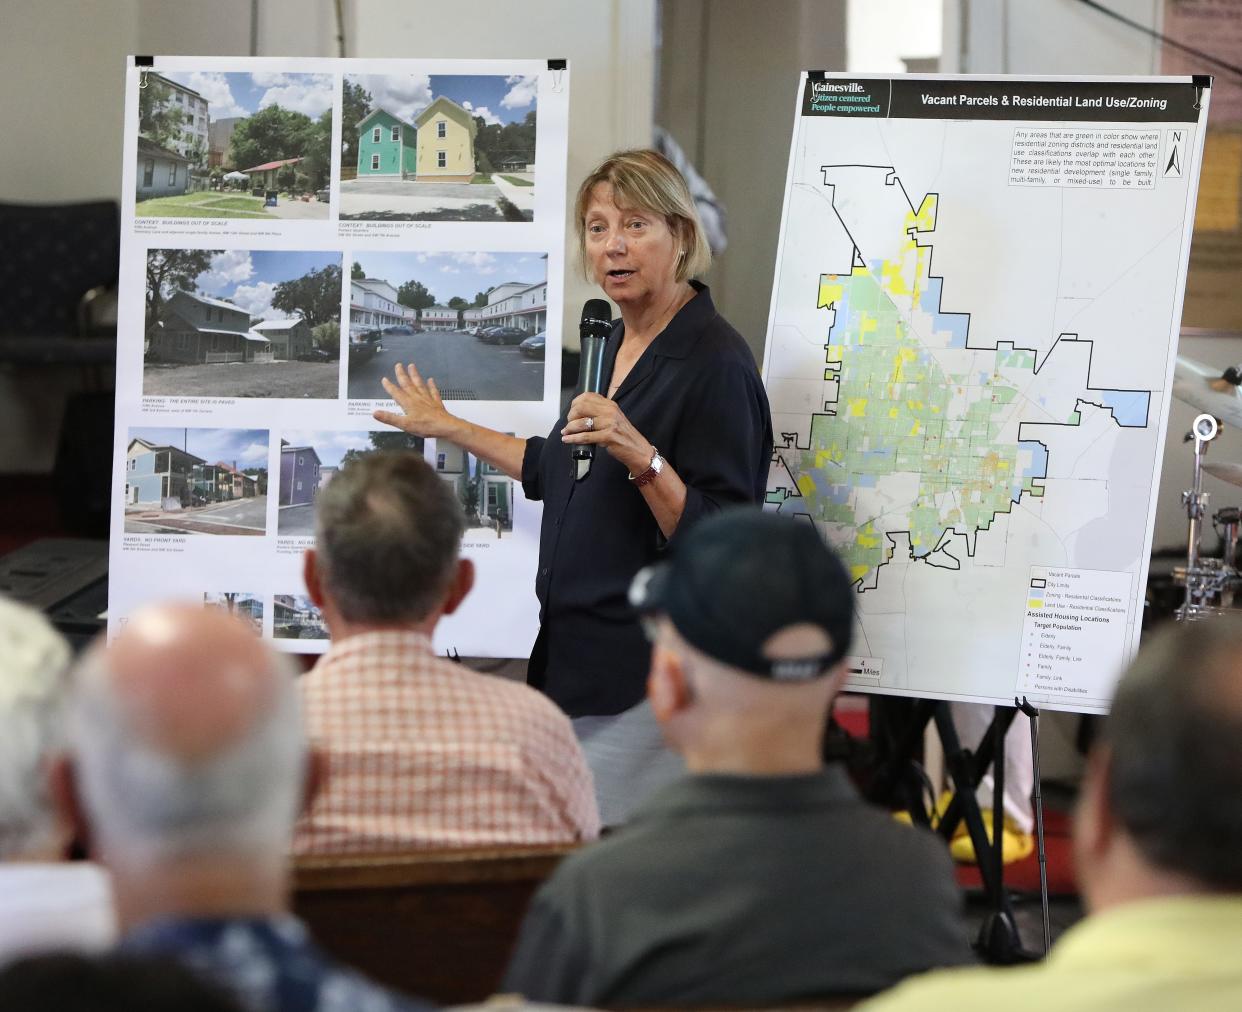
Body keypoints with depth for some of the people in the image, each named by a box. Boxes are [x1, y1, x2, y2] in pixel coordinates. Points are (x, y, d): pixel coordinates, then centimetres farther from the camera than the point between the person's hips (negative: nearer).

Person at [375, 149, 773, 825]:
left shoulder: (715, 362, -15)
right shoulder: (615, 343, 12)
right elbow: (559, 470, 28)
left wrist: (639, 456, -32)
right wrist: (449, 428, 36)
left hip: (646, 676, -9)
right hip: (577, 655, 9)